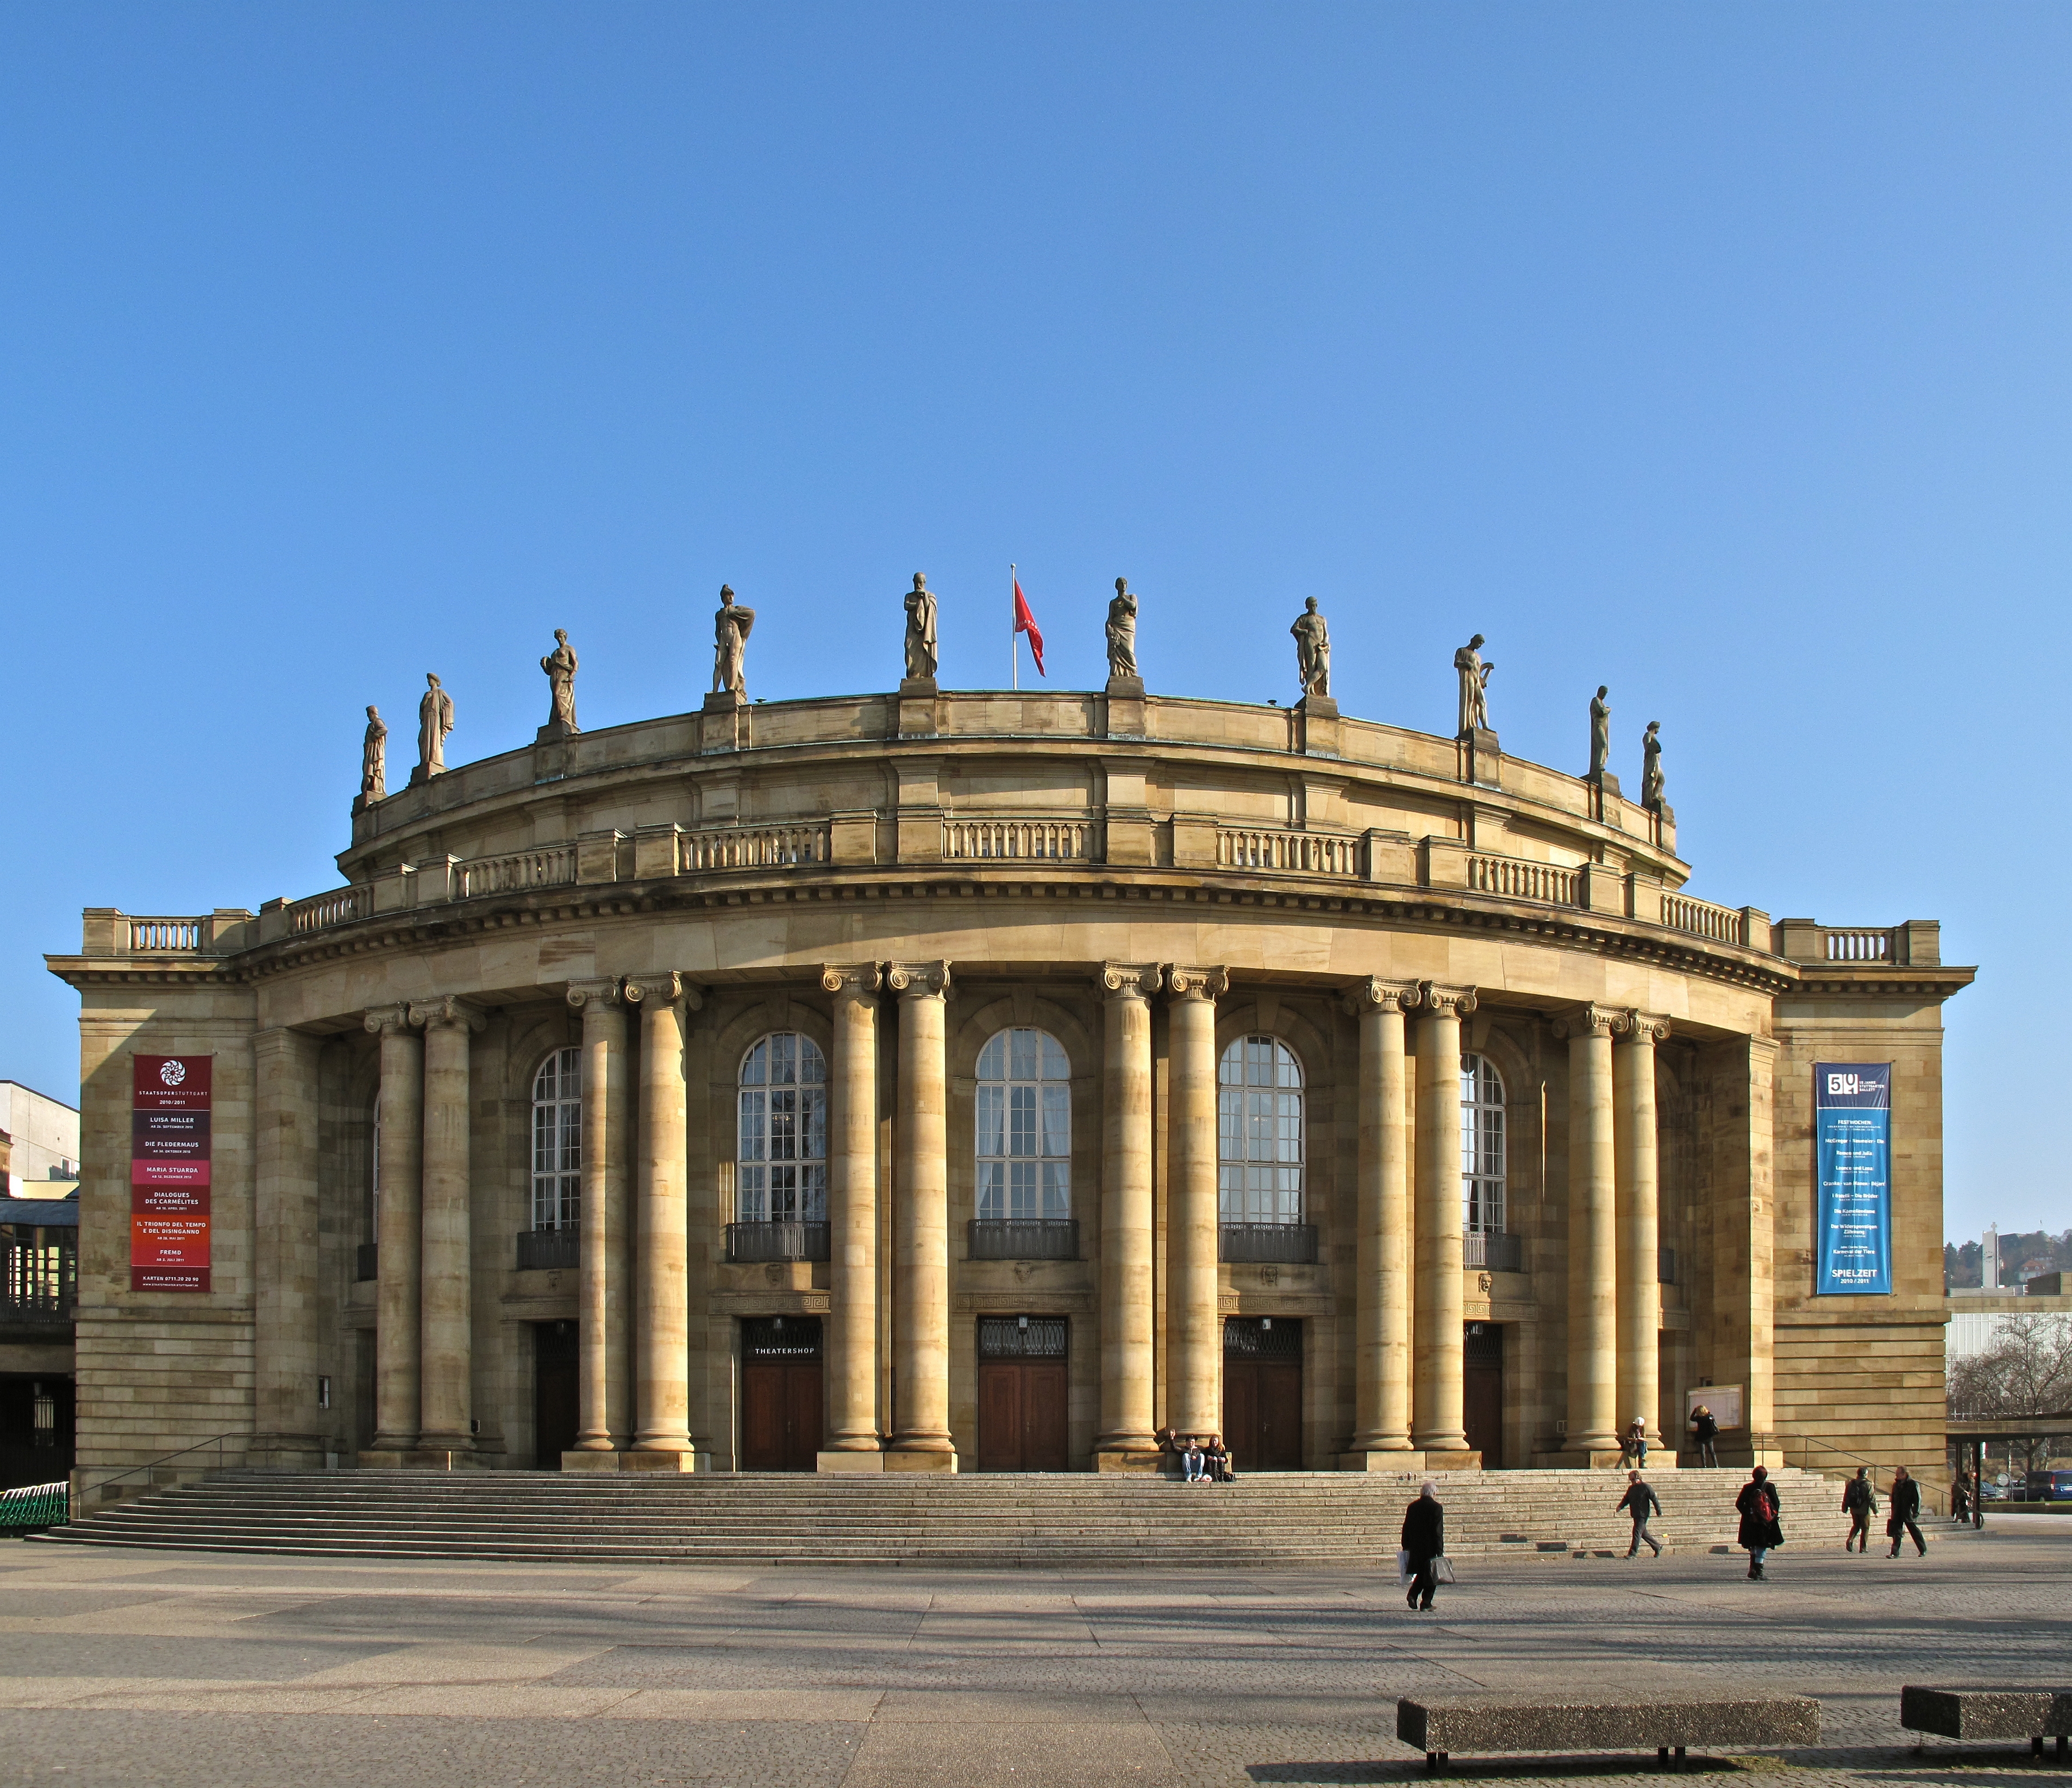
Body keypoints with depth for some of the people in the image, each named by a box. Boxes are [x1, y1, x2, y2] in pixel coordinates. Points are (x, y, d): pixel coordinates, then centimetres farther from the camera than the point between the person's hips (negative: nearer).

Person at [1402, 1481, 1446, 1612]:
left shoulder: (1412, 1507, 5)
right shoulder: (1436, 1508, -10)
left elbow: (1406, 1529, 9)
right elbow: (1438, 1532, -13)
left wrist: (1406, 1547, 16)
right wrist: (1439, 1551, -11)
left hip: (1416, 1548, 5)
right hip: (1431, 1549, -5)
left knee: (1421, 1573, 20)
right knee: (1430, 1576, 6)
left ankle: (1413, 1595, 1)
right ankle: (1426, 1604, 5)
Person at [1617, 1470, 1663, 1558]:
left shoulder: (1646, 1487, -9)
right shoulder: (1631, 1488, 12)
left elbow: (1654, 1499, -6)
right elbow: (1626, 1499, 16)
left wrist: (1659, 1511, -5)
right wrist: (1620, 1507, -1)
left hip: (1643, 1514, -8)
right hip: (1635, 1515, 8)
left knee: (1637, 1532, -11)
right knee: (1643, 1533, 14)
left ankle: (1632, 1553, -10)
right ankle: (1658, 1546, 30)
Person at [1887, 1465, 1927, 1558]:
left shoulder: (1913, 1484, -8)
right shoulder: (1896, 1484, 10)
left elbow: (1918, 1500, -11)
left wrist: (1916, 1513, -18)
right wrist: (1893, 1513, 12)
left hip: (1908, 1514, -5)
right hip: (1898, 1514, 5)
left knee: (1915, 1532, 6)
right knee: (1897, 1533, -1)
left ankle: (1923, 1551, 23)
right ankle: (1895, 1553, -2)